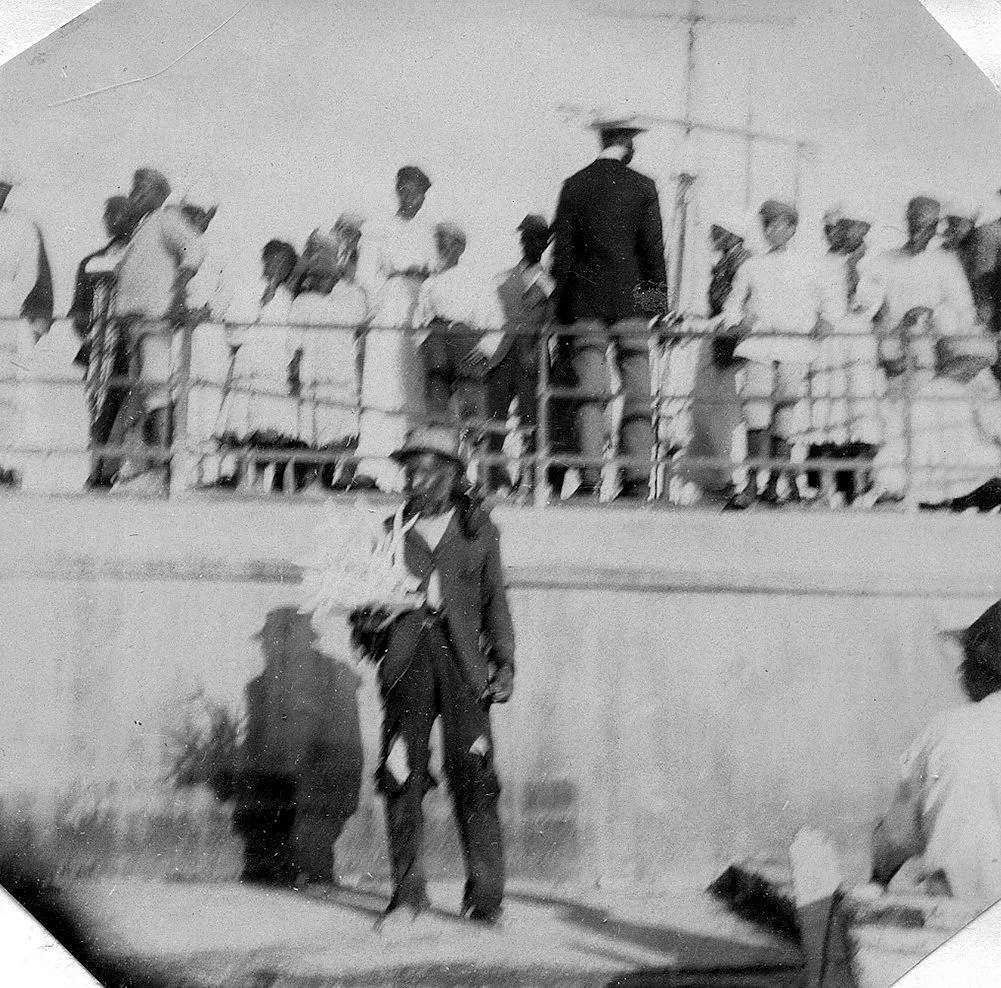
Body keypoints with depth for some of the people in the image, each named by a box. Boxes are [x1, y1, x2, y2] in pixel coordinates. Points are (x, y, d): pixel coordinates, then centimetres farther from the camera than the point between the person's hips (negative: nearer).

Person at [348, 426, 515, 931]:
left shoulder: (478, 529, 13)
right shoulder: (391, 530, 14)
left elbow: (495, 601, 14)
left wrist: (504, 662, 4)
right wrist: (367, 625, -7)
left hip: (461, 661, -1)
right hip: (406, 659, 1)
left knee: (472, 774, -7)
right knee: (402, 777, -4)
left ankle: (484, 896, 1)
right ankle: (407, 893, 5)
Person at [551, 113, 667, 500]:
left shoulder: (574, 186, 5)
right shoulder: (642, 187, 0)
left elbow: (562, 251, 5)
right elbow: (653, 250, -1)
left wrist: (562, 306, 9)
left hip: (587, 302, 2)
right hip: (632, 300, -2)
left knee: (590, 393, 0)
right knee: (637, 393, 2)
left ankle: (591, 476, -8)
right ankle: (638, 477, -3)